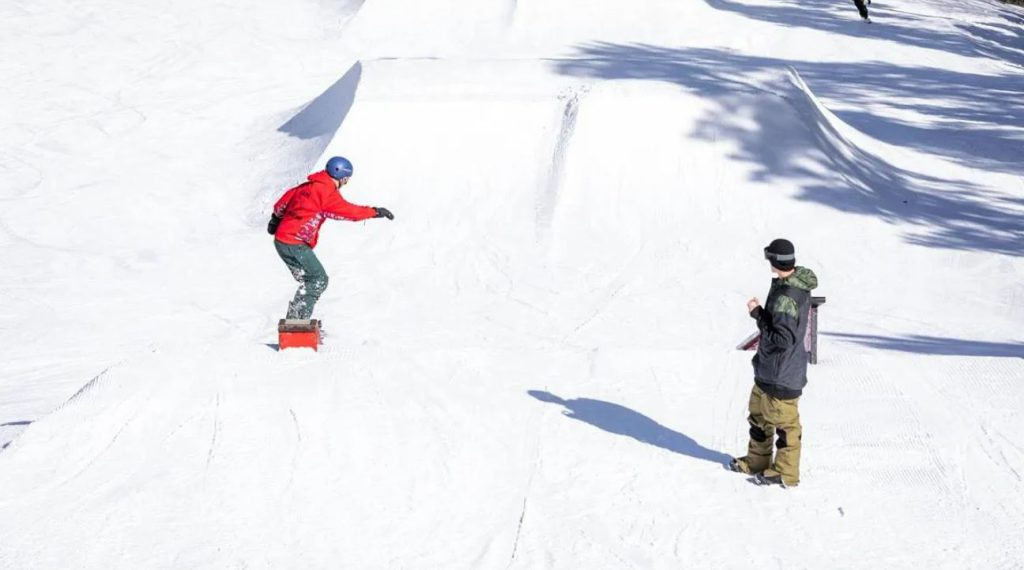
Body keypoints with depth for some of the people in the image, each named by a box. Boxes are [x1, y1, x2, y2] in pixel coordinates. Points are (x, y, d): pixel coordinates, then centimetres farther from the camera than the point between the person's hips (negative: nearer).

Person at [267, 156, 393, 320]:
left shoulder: (308, 186, 14)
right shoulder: (327, 192, -13)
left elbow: (285, 199, 26)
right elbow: (348, 210, -16)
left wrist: (276, 219, 41)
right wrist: (375, 212, -8)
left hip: (282, 240, 9)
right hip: (295, 244, -9)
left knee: (311, 281, 15)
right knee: (319, 280, -5)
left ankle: (295, 320, 14)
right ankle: (296, 319, -9)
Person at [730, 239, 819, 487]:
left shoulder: (786, 297, -30)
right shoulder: (799, 286, 2)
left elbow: (782, 340, -29)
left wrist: (757, 313, -23)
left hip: (782, 373, -10)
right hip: (769, 369, 10)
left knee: (784, 421, 6)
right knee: (759, 413, 23)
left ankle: (785, 473, 20)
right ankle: (757, 461, 38)